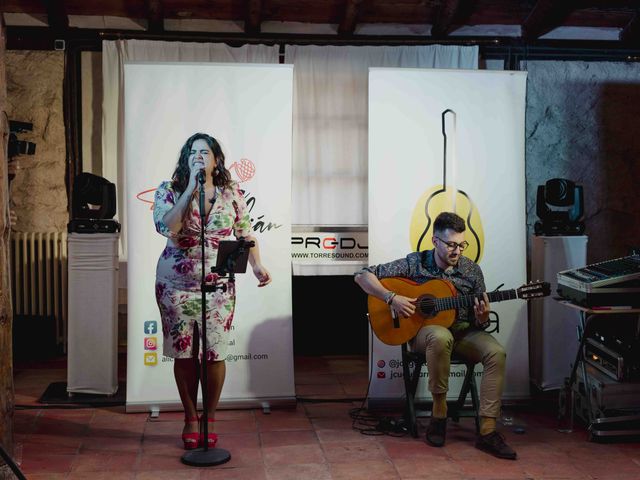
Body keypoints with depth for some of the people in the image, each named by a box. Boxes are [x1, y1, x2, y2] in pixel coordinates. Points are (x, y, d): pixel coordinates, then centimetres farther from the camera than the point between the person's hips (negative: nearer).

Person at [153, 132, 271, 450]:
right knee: (184, 353, 7)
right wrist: (191, 189, -20)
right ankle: (190, 418, 24)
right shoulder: (169, 191, -2)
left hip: (218, 286, 1)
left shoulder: (231, 193, 3)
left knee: (214, 354, 0)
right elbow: (166, 227, -20)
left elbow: (245, 233, 8)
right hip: (176, 286, 0)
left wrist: (257, 266, -6)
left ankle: (209, 418, 20)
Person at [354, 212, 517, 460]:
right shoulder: (415, 263, -7)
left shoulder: (471, 270, 0)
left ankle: (487, 431, -23)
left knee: (496, 353, -27)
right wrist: (392, 298, -22)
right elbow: (363, 276, -8)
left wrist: (482, 318, -19)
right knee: (441, 336, -40)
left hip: (462, 330, 3)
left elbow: (479, 323, 6)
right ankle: (439, 409, -20)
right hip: (423, 328, -3)